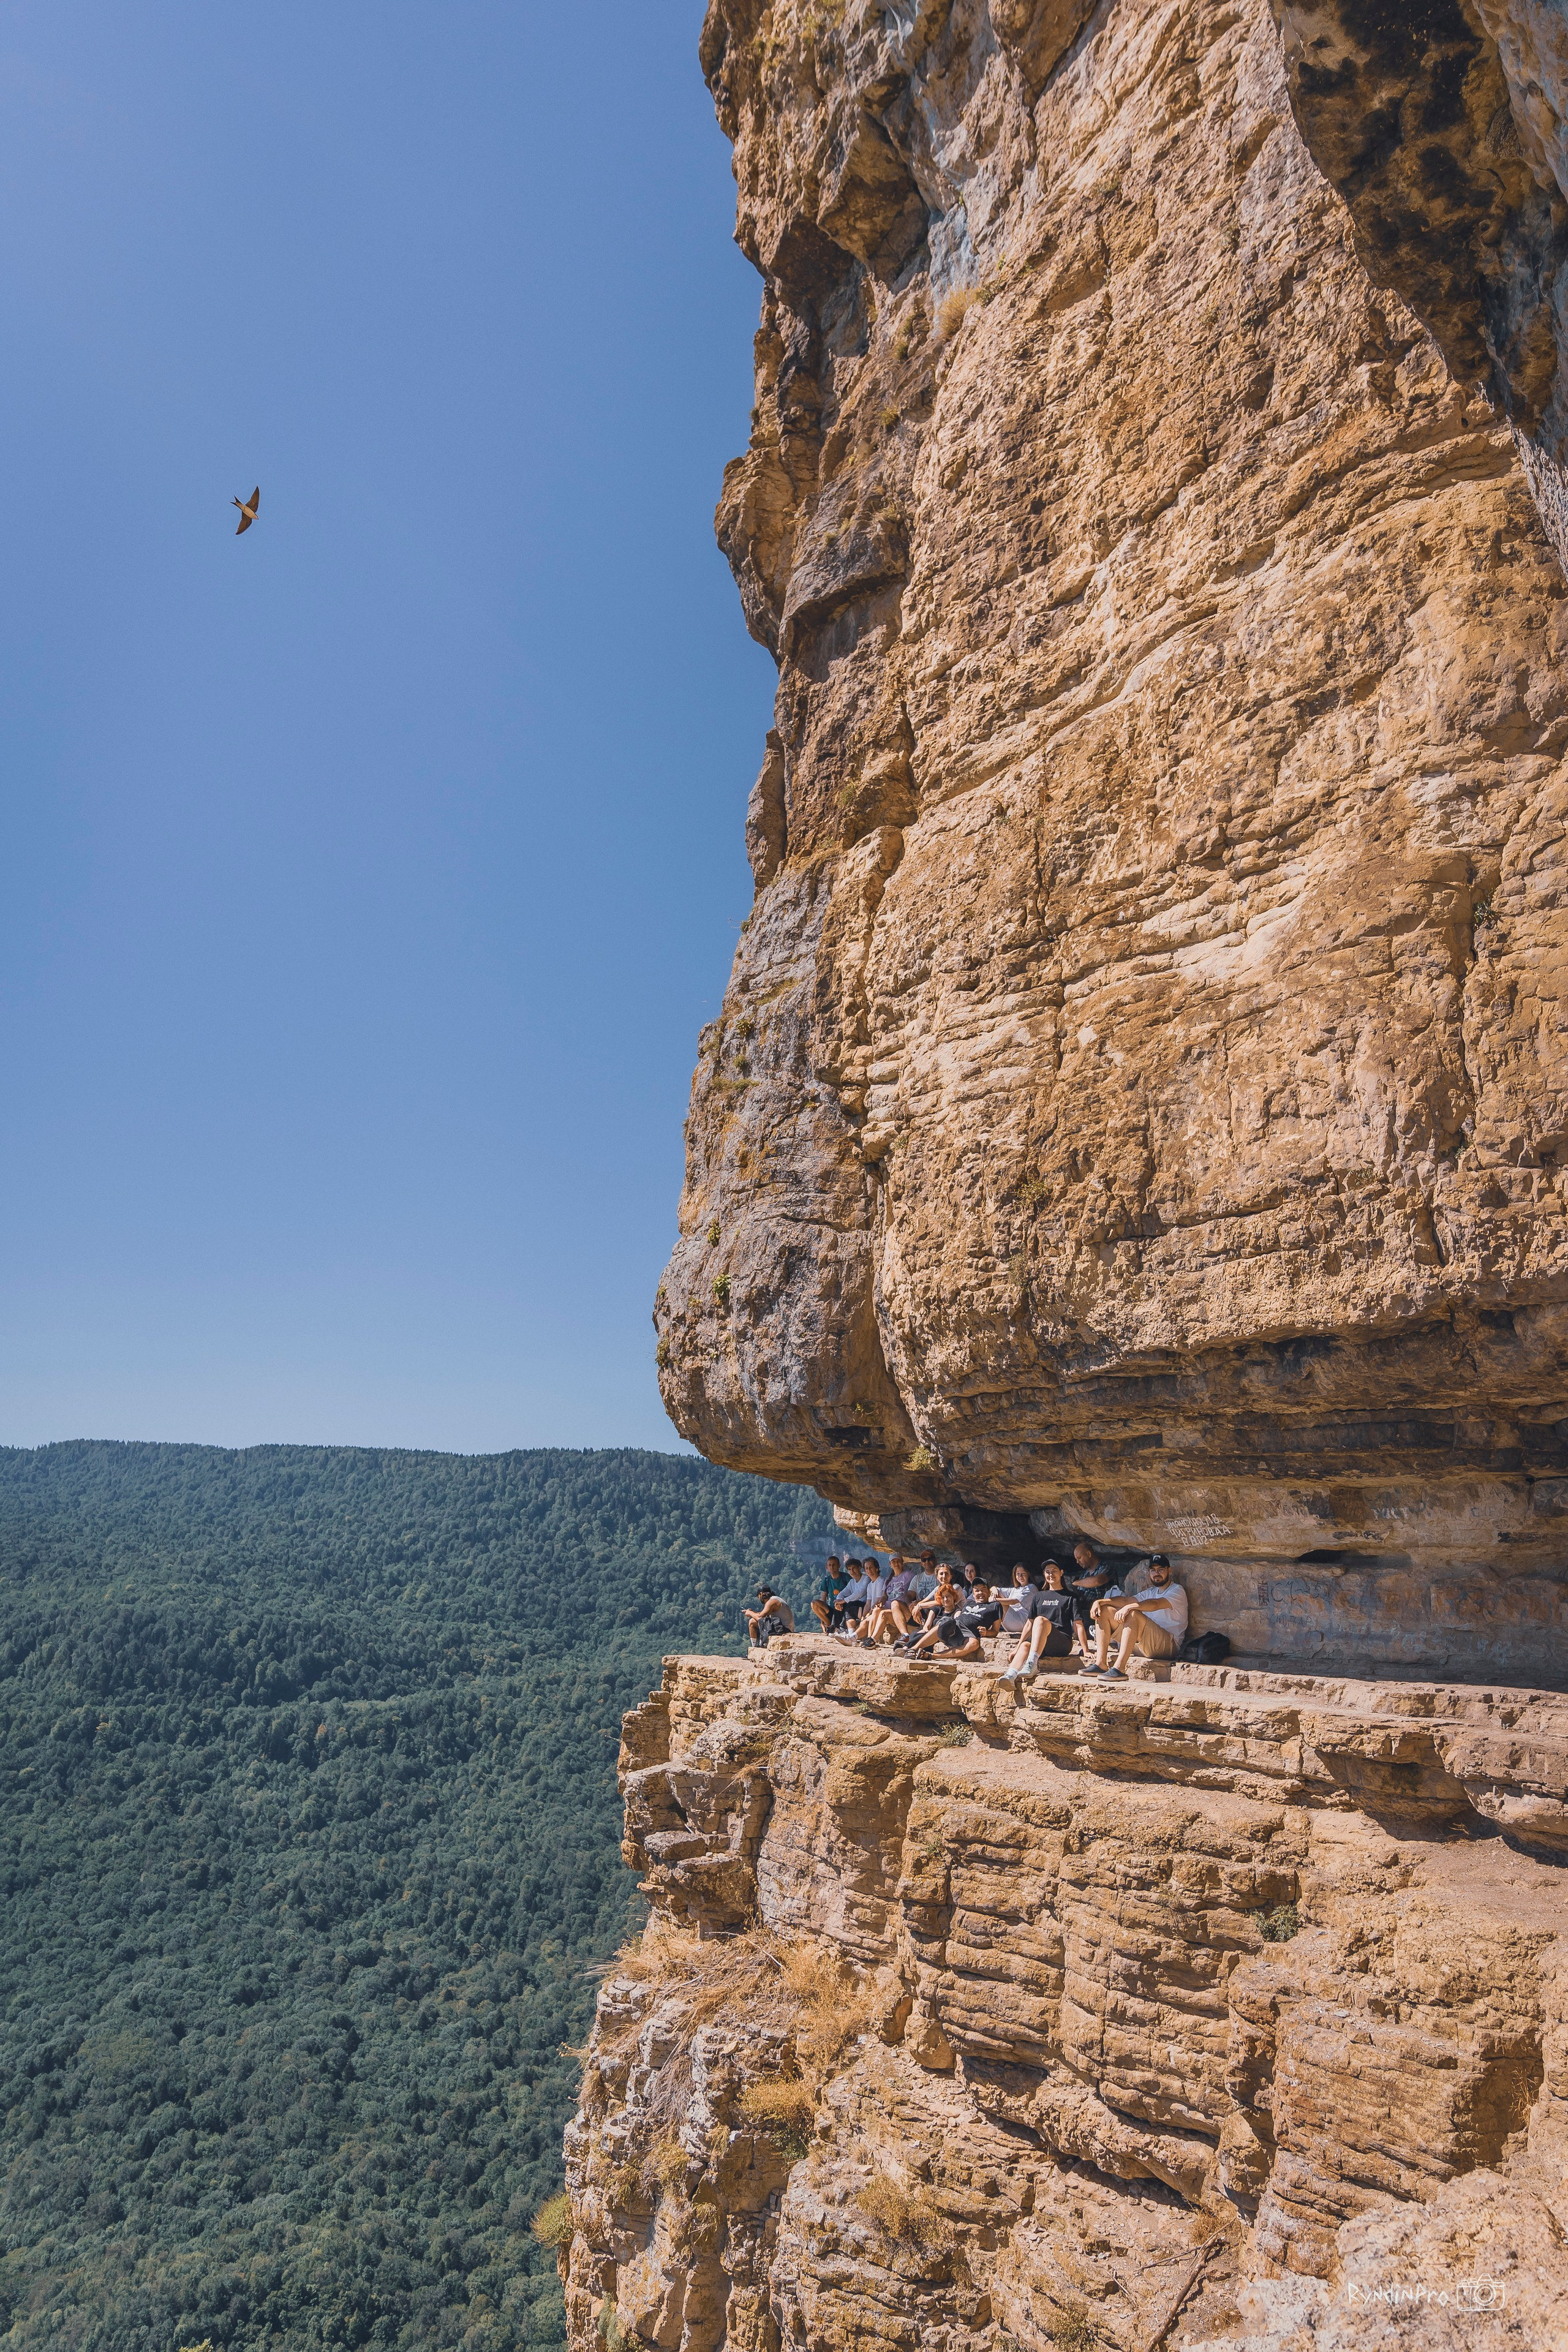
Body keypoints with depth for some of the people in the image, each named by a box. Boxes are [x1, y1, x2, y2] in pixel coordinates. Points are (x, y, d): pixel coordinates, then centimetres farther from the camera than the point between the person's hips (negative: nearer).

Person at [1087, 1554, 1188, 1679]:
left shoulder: (1177, 1591, 0)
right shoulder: (1151, 1592, 25)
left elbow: (1155, 1604, -20)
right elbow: (1126, 1601, 15)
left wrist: (1129, 1607, -32)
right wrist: (1100, 1602, -1)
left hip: (1168, 1646, -8)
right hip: (1141, 1645, 8)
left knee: (1133, 1614, -34)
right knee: (1105, 1610, -1)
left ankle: (1119, 1669, -40)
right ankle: (1101, 1664, -15)